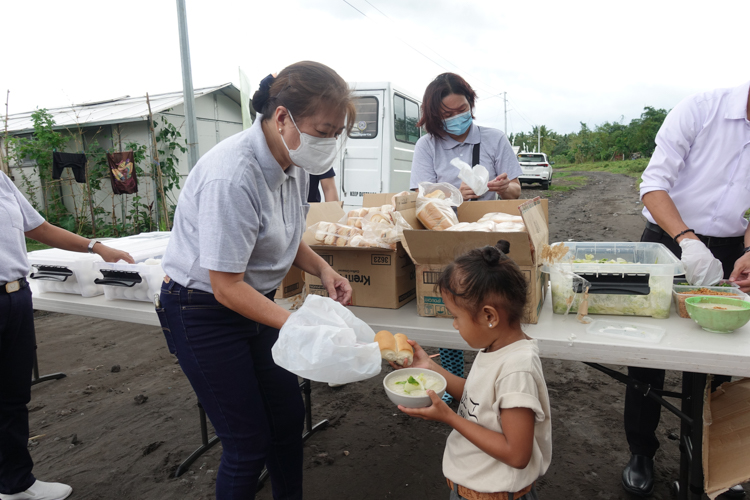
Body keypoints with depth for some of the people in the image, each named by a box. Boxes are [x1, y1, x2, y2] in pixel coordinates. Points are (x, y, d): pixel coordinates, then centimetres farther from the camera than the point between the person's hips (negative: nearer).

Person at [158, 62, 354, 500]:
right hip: (204, 312, -8)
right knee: (249, 443, 3)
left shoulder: (293, 161, -5)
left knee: (289, 415, 15)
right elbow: (226, 287, -26)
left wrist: (323, 270, -6)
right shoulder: (233, 175, -31)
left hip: (256, 301, 8)